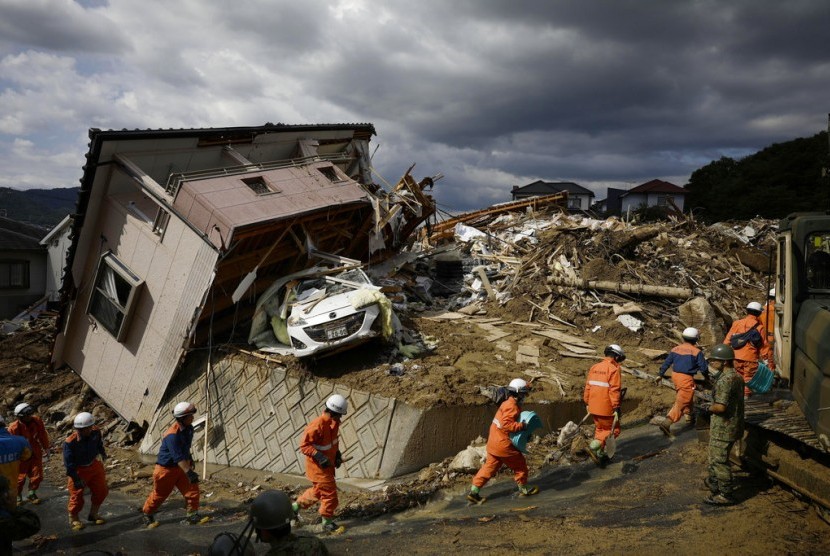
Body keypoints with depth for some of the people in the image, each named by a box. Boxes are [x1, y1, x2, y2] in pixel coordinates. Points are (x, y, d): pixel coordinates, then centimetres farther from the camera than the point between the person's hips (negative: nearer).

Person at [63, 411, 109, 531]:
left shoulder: (95, 432, -17)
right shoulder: (70, 443, -31)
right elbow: (69, 463, -24)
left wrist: (102, 453, 26)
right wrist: (76, 479, -22)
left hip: (94, 465, 6)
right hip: (78, 470, -5)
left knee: (101, 490, 12)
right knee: (77, 495, 3)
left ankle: (93, 514, 33)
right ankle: (74, 519, 30)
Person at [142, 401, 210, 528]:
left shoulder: (189, 428, -5)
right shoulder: (172, 435, -32)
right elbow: (178, 457, -38)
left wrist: (190, 459, 24)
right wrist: (189, 472, -44)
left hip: (182, 466, 7)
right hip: (166, 468, -7)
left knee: (192, 489, -4)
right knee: (159, 494, 11)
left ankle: (192, 515, 6)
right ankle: (147, 516, 35)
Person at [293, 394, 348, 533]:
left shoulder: (334, 422, -2)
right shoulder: (318, 426, -30)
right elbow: (304, 446, -25)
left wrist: (337, 454, 4)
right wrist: (319, 456, -32)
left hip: (328, 464, 9)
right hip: (319, 467, -9)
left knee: (319, 490, 24)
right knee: (329, 493, 1)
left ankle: (295, 506, 41)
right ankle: (327, 523, 20)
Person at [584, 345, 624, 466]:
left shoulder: (594, 367, 9)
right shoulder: (614, 369, -12)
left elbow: (588, 387, 12)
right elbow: (614, 390, -18)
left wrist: (587, 403, 20)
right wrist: (616, 408, -15)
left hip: (593, 407, 7)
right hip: (606, 408, -7)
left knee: (600, 429, 22)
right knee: (613, 430, 7)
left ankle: (600, 454, 25)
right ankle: (593, 447, -9)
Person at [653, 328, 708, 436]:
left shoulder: (675, 349, 5)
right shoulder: (697, 352, -10)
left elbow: (666, 363, 10)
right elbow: (703, 367, -6)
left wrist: (661, 375, 20)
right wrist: (706, 376, 15)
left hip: (675, 376, 7)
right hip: (686, 379, -7)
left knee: (688, 397, 30)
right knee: (681, 402, -8)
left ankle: (688, 415, 44)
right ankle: (666, 422, -22)